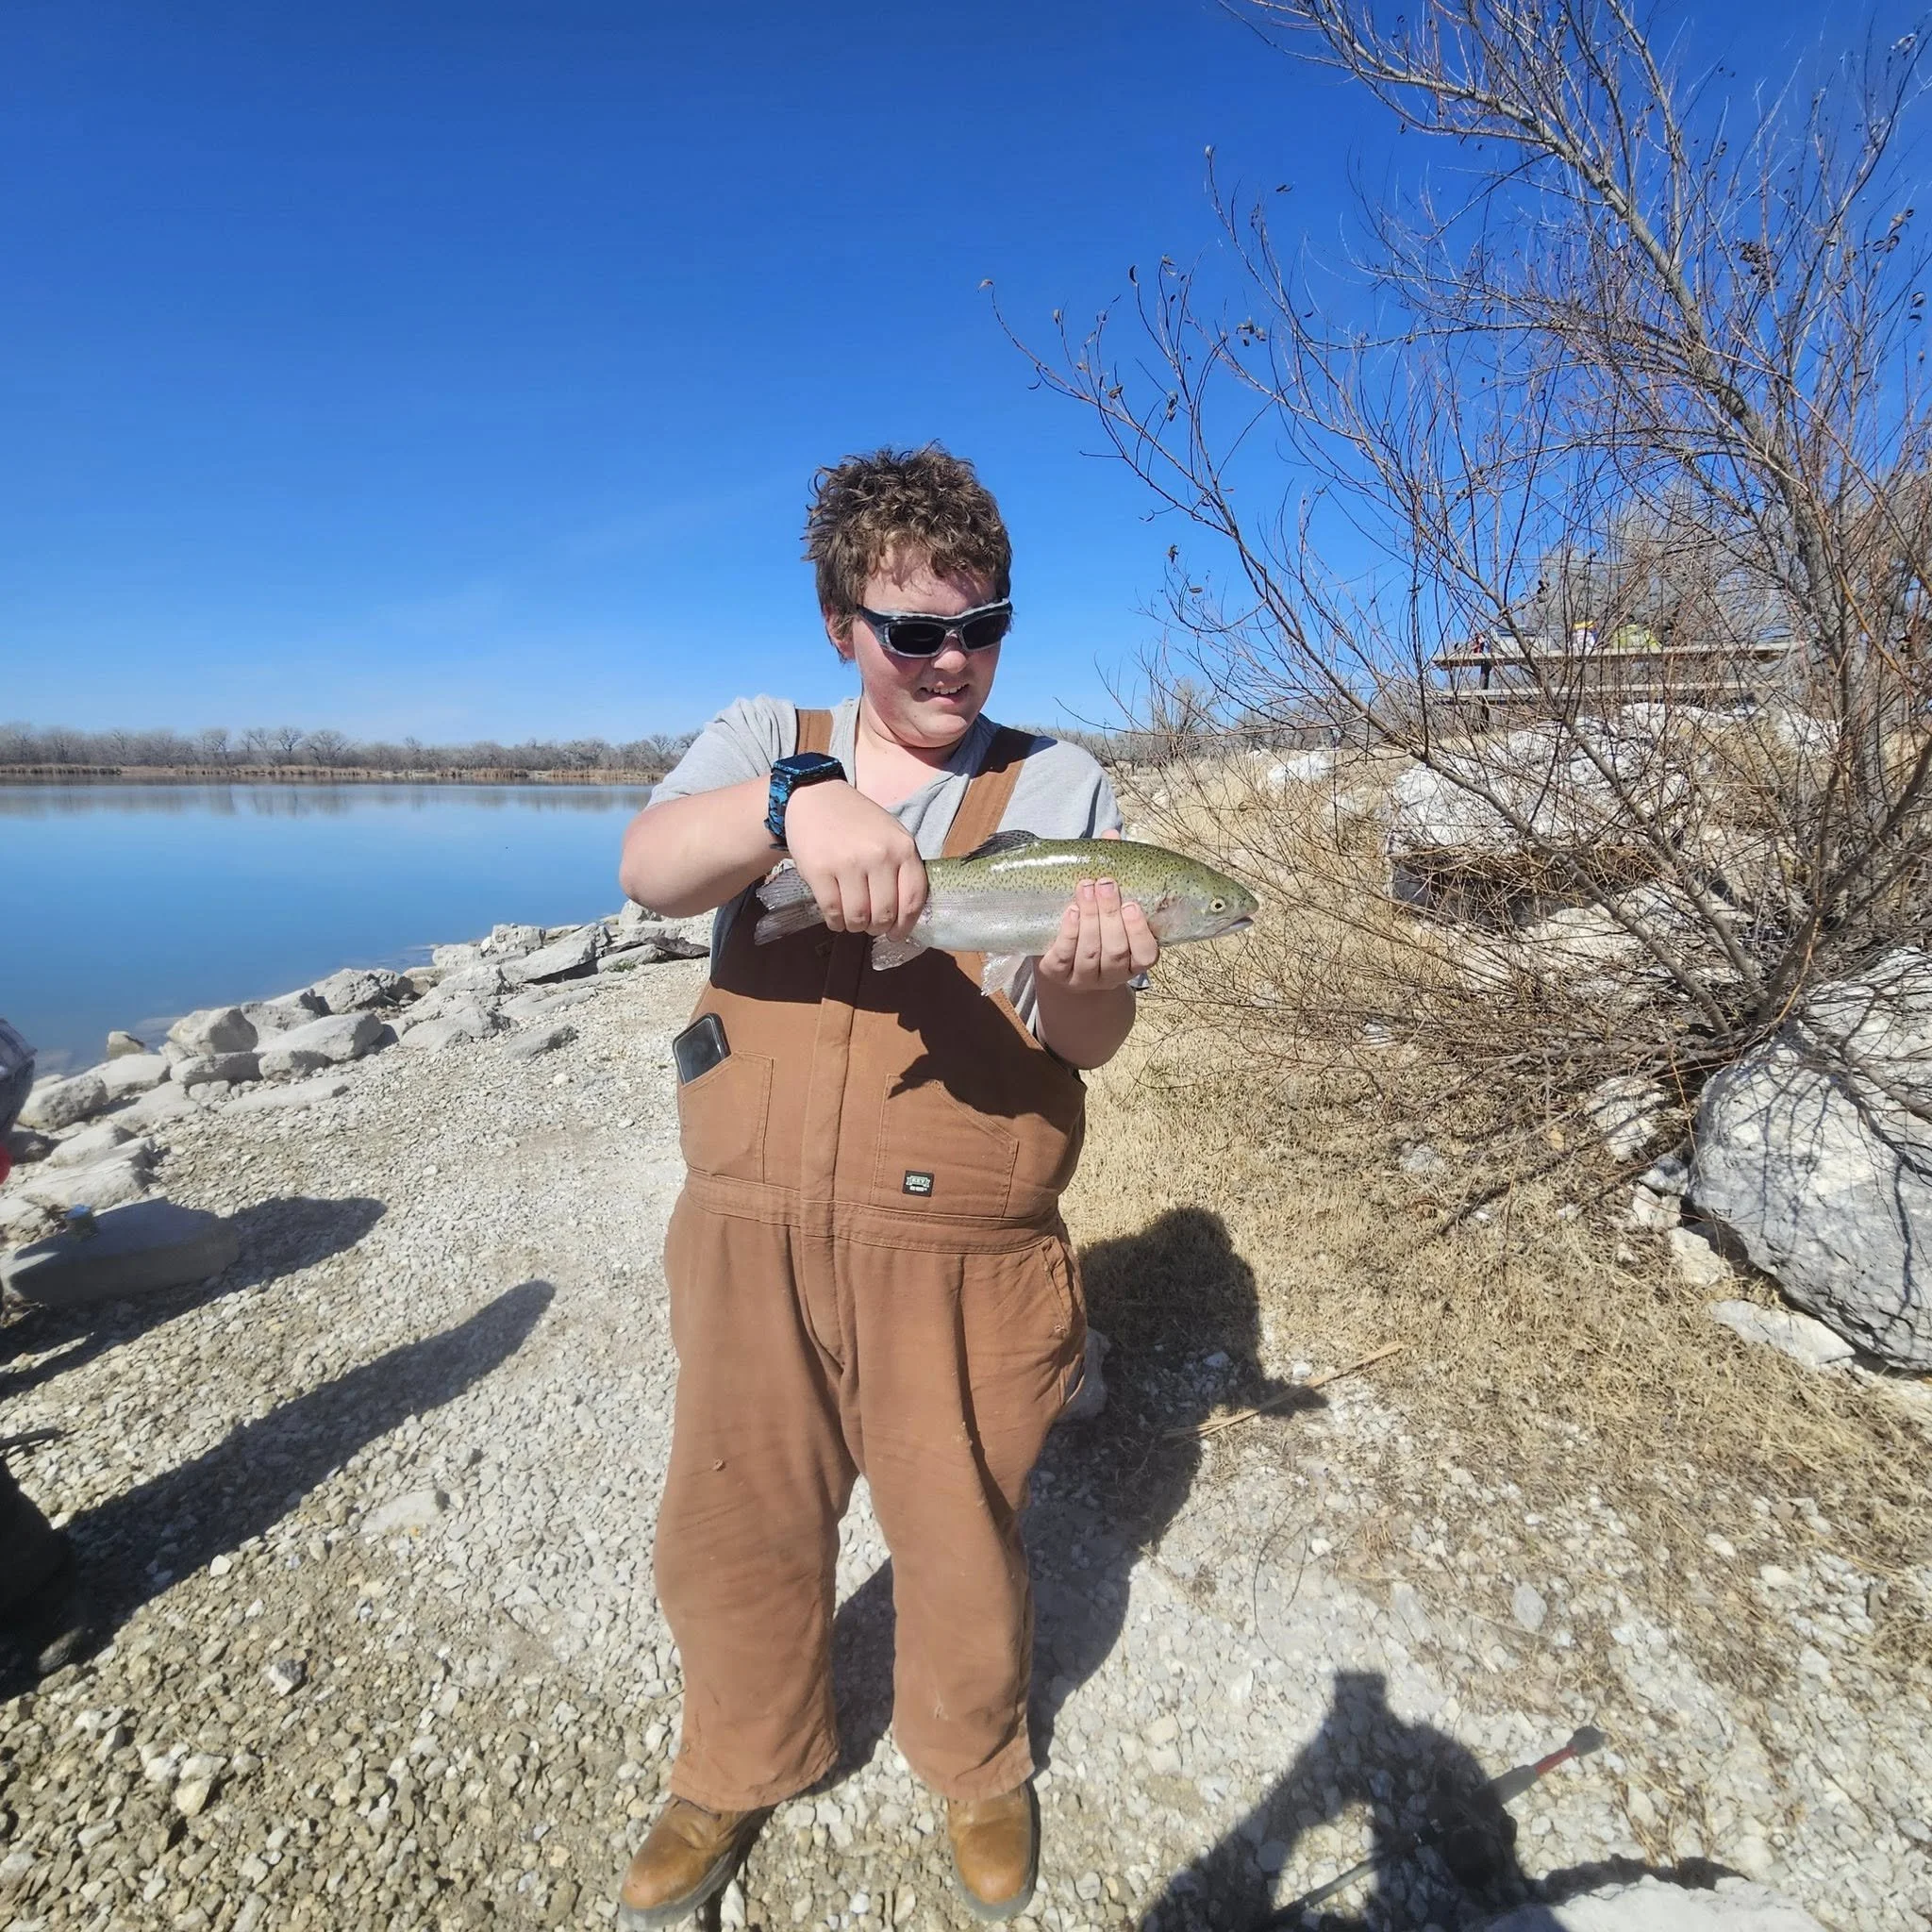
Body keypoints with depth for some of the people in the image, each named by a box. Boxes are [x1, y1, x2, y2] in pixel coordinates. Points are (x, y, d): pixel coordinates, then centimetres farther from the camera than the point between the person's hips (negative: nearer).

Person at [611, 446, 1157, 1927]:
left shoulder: (1059, 787, -1)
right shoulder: (763, 739, 5)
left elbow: (1092, 1042, -8)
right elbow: (648, 869, -16)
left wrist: (1082, 973, -31)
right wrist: (793, 802, -35)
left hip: (959, 1260, -1)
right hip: (750, 1239, 3)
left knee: (961, 1539, 15)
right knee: (730, 1532, 18)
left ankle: (980, 1769, 49)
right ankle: (741, 1768, 50)